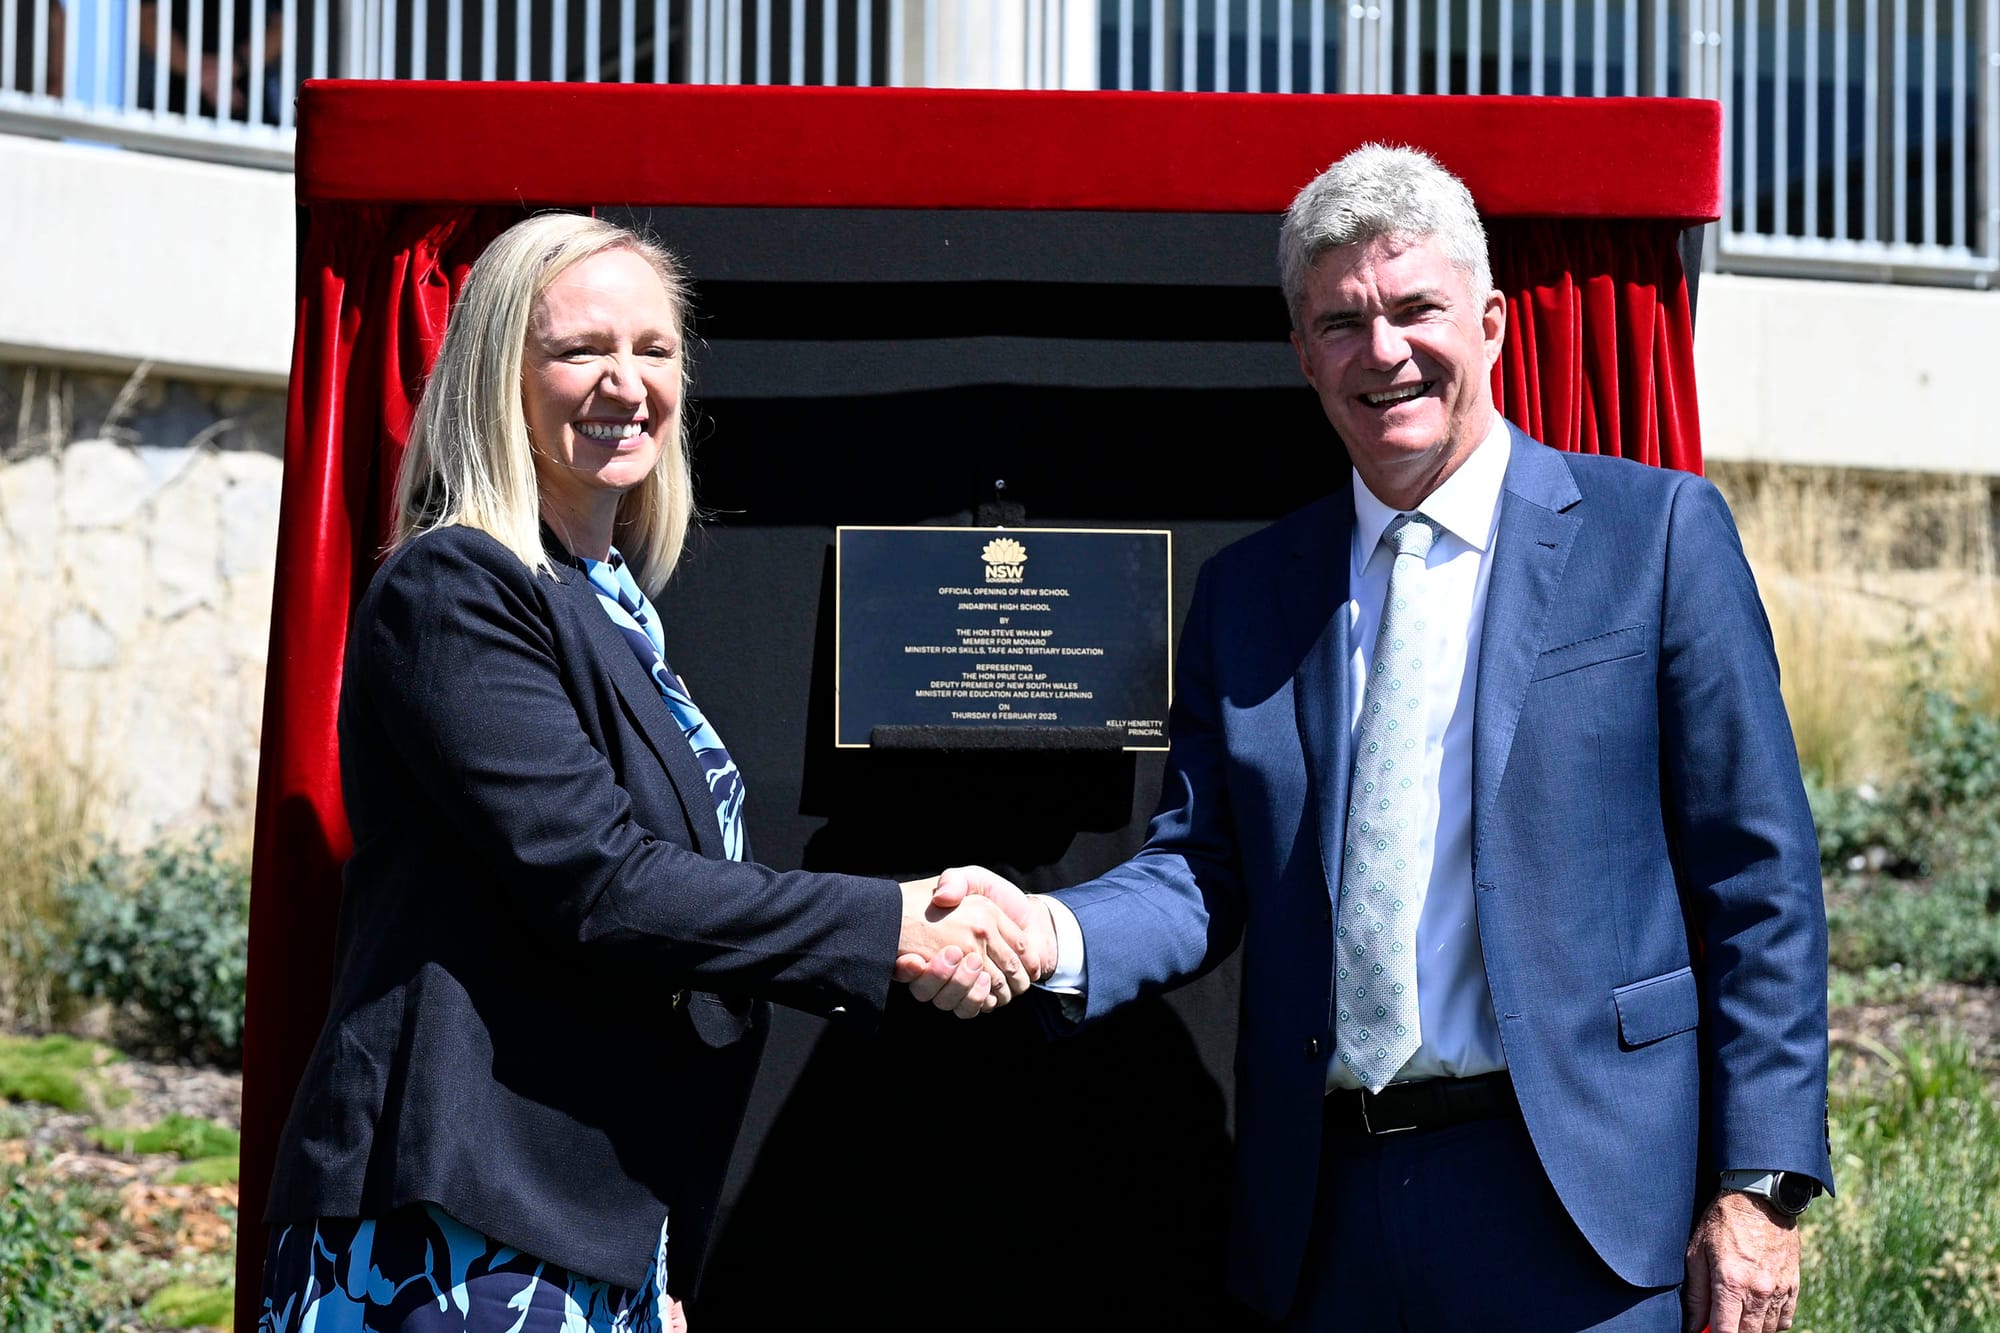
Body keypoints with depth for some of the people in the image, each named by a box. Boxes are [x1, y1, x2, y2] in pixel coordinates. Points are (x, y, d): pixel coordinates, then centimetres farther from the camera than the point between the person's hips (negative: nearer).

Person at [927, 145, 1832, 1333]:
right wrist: (1057, 935, -13)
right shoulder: (1247, 591, 11)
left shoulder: (1659, 533, 0)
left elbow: (1760, 885, -2)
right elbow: (1204, 869, 9)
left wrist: (1759, 1188, -7)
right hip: (1330, 1225, 4)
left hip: (1583, 1218, -3)